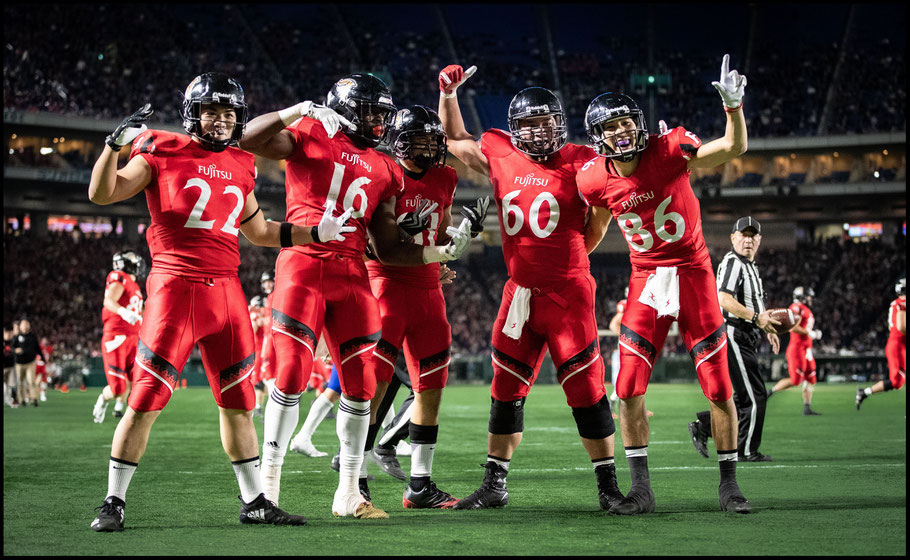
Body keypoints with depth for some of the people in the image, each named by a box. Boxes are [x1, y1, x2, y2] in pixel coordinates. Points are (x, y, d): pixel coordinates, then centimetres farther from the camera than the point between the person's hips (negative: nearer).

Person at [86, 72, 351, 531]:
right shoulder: (164, 153, 0)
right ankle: (113, 503, 3)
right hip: (176, 284, -5)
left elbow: (260, 232, 26)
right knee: (146, 400, -7)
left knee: (238, 400, 9)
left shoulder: (238, 167, 15)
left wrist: (316, 233, 17)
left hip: (225, 289, 5)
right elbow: (101, 194, -4)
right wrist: (117, 142, -17)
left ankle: (254, 502, 18)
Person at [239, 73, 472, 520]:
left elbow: (388, 249, 17)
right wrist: (298, 111, -18)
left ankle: (349, 494, 14)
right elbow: (248, 140, -12)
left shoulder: (384, 170, 18)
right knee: (291, 377, -9)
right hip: (303, 265, -5)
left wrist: (441, 252, 6)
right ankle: (268, 488, -1)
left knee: (360, 383, 4)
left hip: (351, 274, 6)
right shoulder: (311, 136, 4)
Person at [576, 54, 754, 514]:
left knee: (718, 385, 0)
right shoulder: (596, 180, -7)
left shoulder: (668, 150, -14)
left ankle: (728, 484, 13)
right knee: (628, 386, -6)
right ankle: (640, 489, 3)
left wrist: (733, 105, -36)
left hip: (693, 273, -2)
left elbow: (734, 148, -21)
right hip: (646, 280, 2)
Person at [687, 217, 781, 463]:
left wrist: (768, 329, 23)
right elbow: (724, 300, -25)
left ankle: (702, 426, 17)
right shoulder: (732, 263, -13)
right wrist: (756, 318, -27)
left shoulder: (750, 266, 20)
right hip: (734, 336, -10)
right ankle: (747, 450, 5)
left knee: (744, 398, 13)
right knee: (755, 397, -5)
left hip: (745, 339, 10)